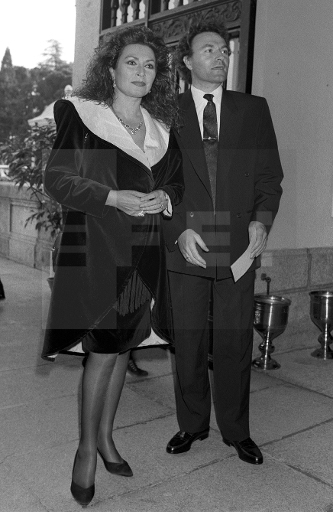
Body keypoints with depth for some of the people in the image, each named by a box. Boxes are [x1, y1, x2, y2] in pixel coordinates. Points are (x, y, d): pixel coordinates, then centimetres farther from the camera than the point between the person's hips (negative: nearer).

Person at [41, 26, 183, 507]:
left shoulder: (162, 128, 12)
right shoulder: (80, 115, -2)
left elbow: (179, 180, 16)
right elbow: (57, 179, -8)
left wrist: (165, 197, -7)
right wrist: (116, 198, -19)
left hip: (144, 253, 5)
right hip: (96, 249, -5)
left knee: (123, 347, 12)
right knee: (104, 349, -4)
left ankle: (106, 435, 31)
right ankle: (87, 447, 16)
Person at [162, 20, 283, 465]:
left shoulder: (254, 110, 11)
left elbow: (270, 175, 10)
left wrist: (262, 220, -7)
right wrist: (178, 229, -11)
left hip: (238, 245, 1)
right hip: (186, 245, 0)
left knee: (235, 343, 6)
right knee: (188, 343, 8)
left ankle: (236, 430, 23)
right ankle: (192, 424, 27)